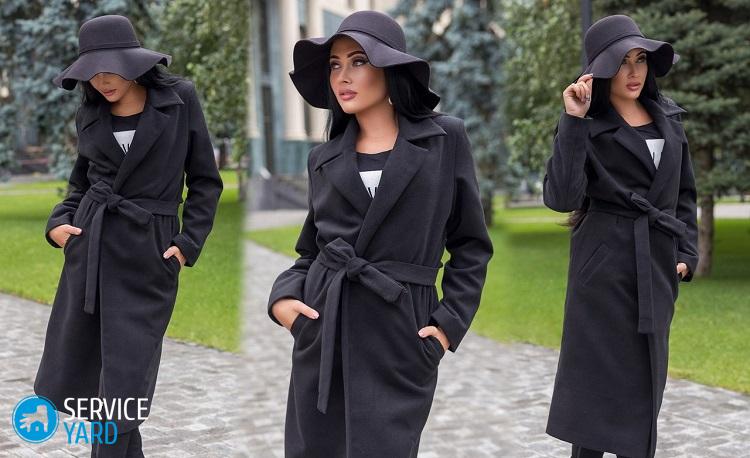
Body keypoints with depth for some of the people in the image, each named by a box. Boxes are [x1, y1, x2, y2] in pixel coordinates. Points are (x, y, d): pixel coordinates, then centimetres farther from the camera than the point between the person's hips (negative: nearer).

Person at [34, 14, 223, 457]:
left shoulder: (179, 99, -4)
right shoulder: (91, 114, 6)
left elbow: (205, 180, 1)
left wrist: (189, 244, -7)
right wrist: (59, 223, -1)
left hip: (148, 258, -4)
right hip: (89, 251, 5)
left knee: (124, 386, -5)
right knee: (76, 377, 10)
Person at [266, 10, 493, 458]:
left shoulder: (445, 139, 1)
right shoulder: (326, 158, 9)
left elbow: (471, 245, 4)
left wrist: (449, 323, -5)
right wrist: (283, 296, -3)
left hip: (401, 341, -3)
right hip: (323, 336, 4)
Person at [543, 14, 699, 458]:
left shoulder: (668, 117, 11)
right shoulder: (587, 126, -5)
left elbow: (684, 193, 18)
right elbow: (561, 196, -20)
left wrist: (687, 253, 7)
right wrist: (574, 120, -21)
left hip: (657, 266, 5)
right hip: (606, 265, -5)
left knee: (645, 380, 9)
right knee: (601, 376, -2)